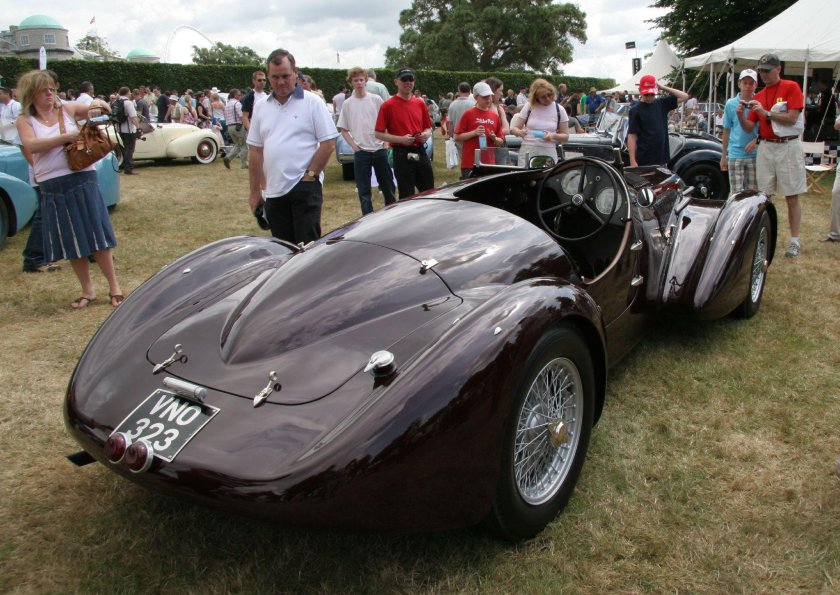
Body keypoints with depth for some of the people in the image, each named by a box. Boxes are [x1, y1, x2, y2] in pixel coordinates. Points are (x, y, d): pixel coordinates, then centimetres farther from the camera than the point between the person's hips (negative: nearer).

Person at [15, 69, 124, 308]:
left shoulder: (67, 110, 6)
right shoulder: (25, 120, 4)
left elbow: (98, 109, 9)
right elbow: (31, 145, -13)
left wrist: (99, 104, -14)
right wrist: (66, 137, -18)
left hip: (83, 180, -1)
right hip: (52, 187, 1)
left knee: (96, 235, 2)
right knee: (71, 243, 8)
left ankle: (114, 286, 13)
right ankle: (88, 290, 21)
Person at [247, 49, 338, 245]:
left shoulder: (312, 102, -1)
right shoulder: (261, 107, 12)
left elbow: (328, 143, -4)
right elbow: (256, 151, 13)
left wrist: (310, 175, -10)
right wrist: (255, 191, 9)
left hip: (305, 189, -5)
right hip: (273, 191, 5)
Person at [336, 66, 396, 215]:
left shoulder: (376, 100, 3)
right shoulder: (347, 104, 3)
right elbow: (343, 129, 7)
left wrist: (385, 141, -1)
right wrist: (354, 146, -4)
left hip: (379, 149, 1)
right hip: (361, 152, 0)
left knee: (388, 185, 8)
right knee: (363, 189, 1)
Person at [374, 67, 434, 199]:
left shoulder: (420, 103, 10)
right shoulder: (388, 106, -5)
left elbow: (428, 127, 19)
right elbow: (379, 134, -6)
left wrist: (426, 134, -5)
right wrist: (401, 139, -17)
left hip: (421, 153, 5)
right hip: (402, 155, -5)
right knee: (407, 197, 1)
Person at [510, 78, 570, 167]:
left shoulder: (559, 110, 6)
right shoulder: (529, 106, 5)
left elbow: (565, 136, 9)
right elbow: (514, 128, 6)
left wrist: (553, 136, -12)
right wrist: (519, 132, -18)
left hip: (549, 153, 0)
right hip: (527, 151, 0)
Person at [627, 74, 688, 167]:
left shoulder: (661, 104, 9)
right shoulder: (635, 110, -6)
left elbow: (684, 96, 9)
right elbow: (632, 136, -10)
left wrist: (663, 87, 1)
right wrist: (633, 162, -17)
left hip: (662, 159, 6)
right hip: (644, 162, -5)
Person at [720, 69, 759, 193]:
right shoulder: (731, 104, 5)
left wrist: (756, 140, -15)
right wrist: (723, 156, 11)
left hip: (755, 155, 0)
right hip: (735, 155, 0)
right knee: (736, 193, -2)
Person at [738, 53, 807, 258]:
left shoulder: (791, 88, -1)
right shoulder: (758, 96, 12)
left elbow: (792, 118, -11)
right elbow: (749, 128, 9)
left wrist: (766, 113, -17)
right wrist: (741, 116, -9)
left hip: (788, 147, -4)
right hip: (765, 147, 4)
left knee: (792, 197, -2)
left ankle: (794, 241, 1)